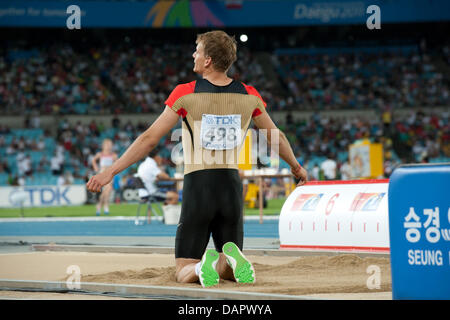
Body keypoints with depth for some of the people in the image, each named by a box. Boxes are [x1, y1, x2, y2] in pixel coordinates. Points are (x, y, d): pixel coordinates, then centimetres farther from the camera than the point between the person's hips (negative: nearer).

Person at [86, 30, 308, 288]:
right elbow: (275, 135, 19)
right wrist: (297, 167, 37)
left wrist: (111, 172, 3)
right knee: (231, 270, 15)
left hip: (198, 186, -3)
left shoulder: (185, 94, -6)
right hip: (232, 185, 3)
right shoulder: (249, 96, 4)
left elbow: (149, 139, -4)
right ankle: (230, 259, -22)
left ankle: (205, 265, -30)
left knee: (184, 272, 6)